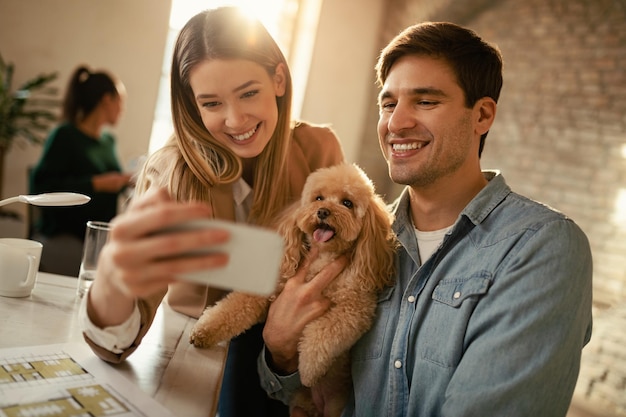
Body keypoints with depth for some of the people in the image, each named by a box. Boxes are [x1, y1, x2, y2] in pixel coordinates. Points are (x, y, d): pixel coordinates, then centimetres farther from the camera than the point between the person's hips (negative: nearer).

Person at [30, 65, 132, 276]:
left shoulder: (109, 141, 14)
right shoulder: (64, 136, -6)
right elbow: (40, 187, -16)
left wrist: (126, 180, 5)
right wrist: (97, 183, -19)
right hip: (63, 240, -6)